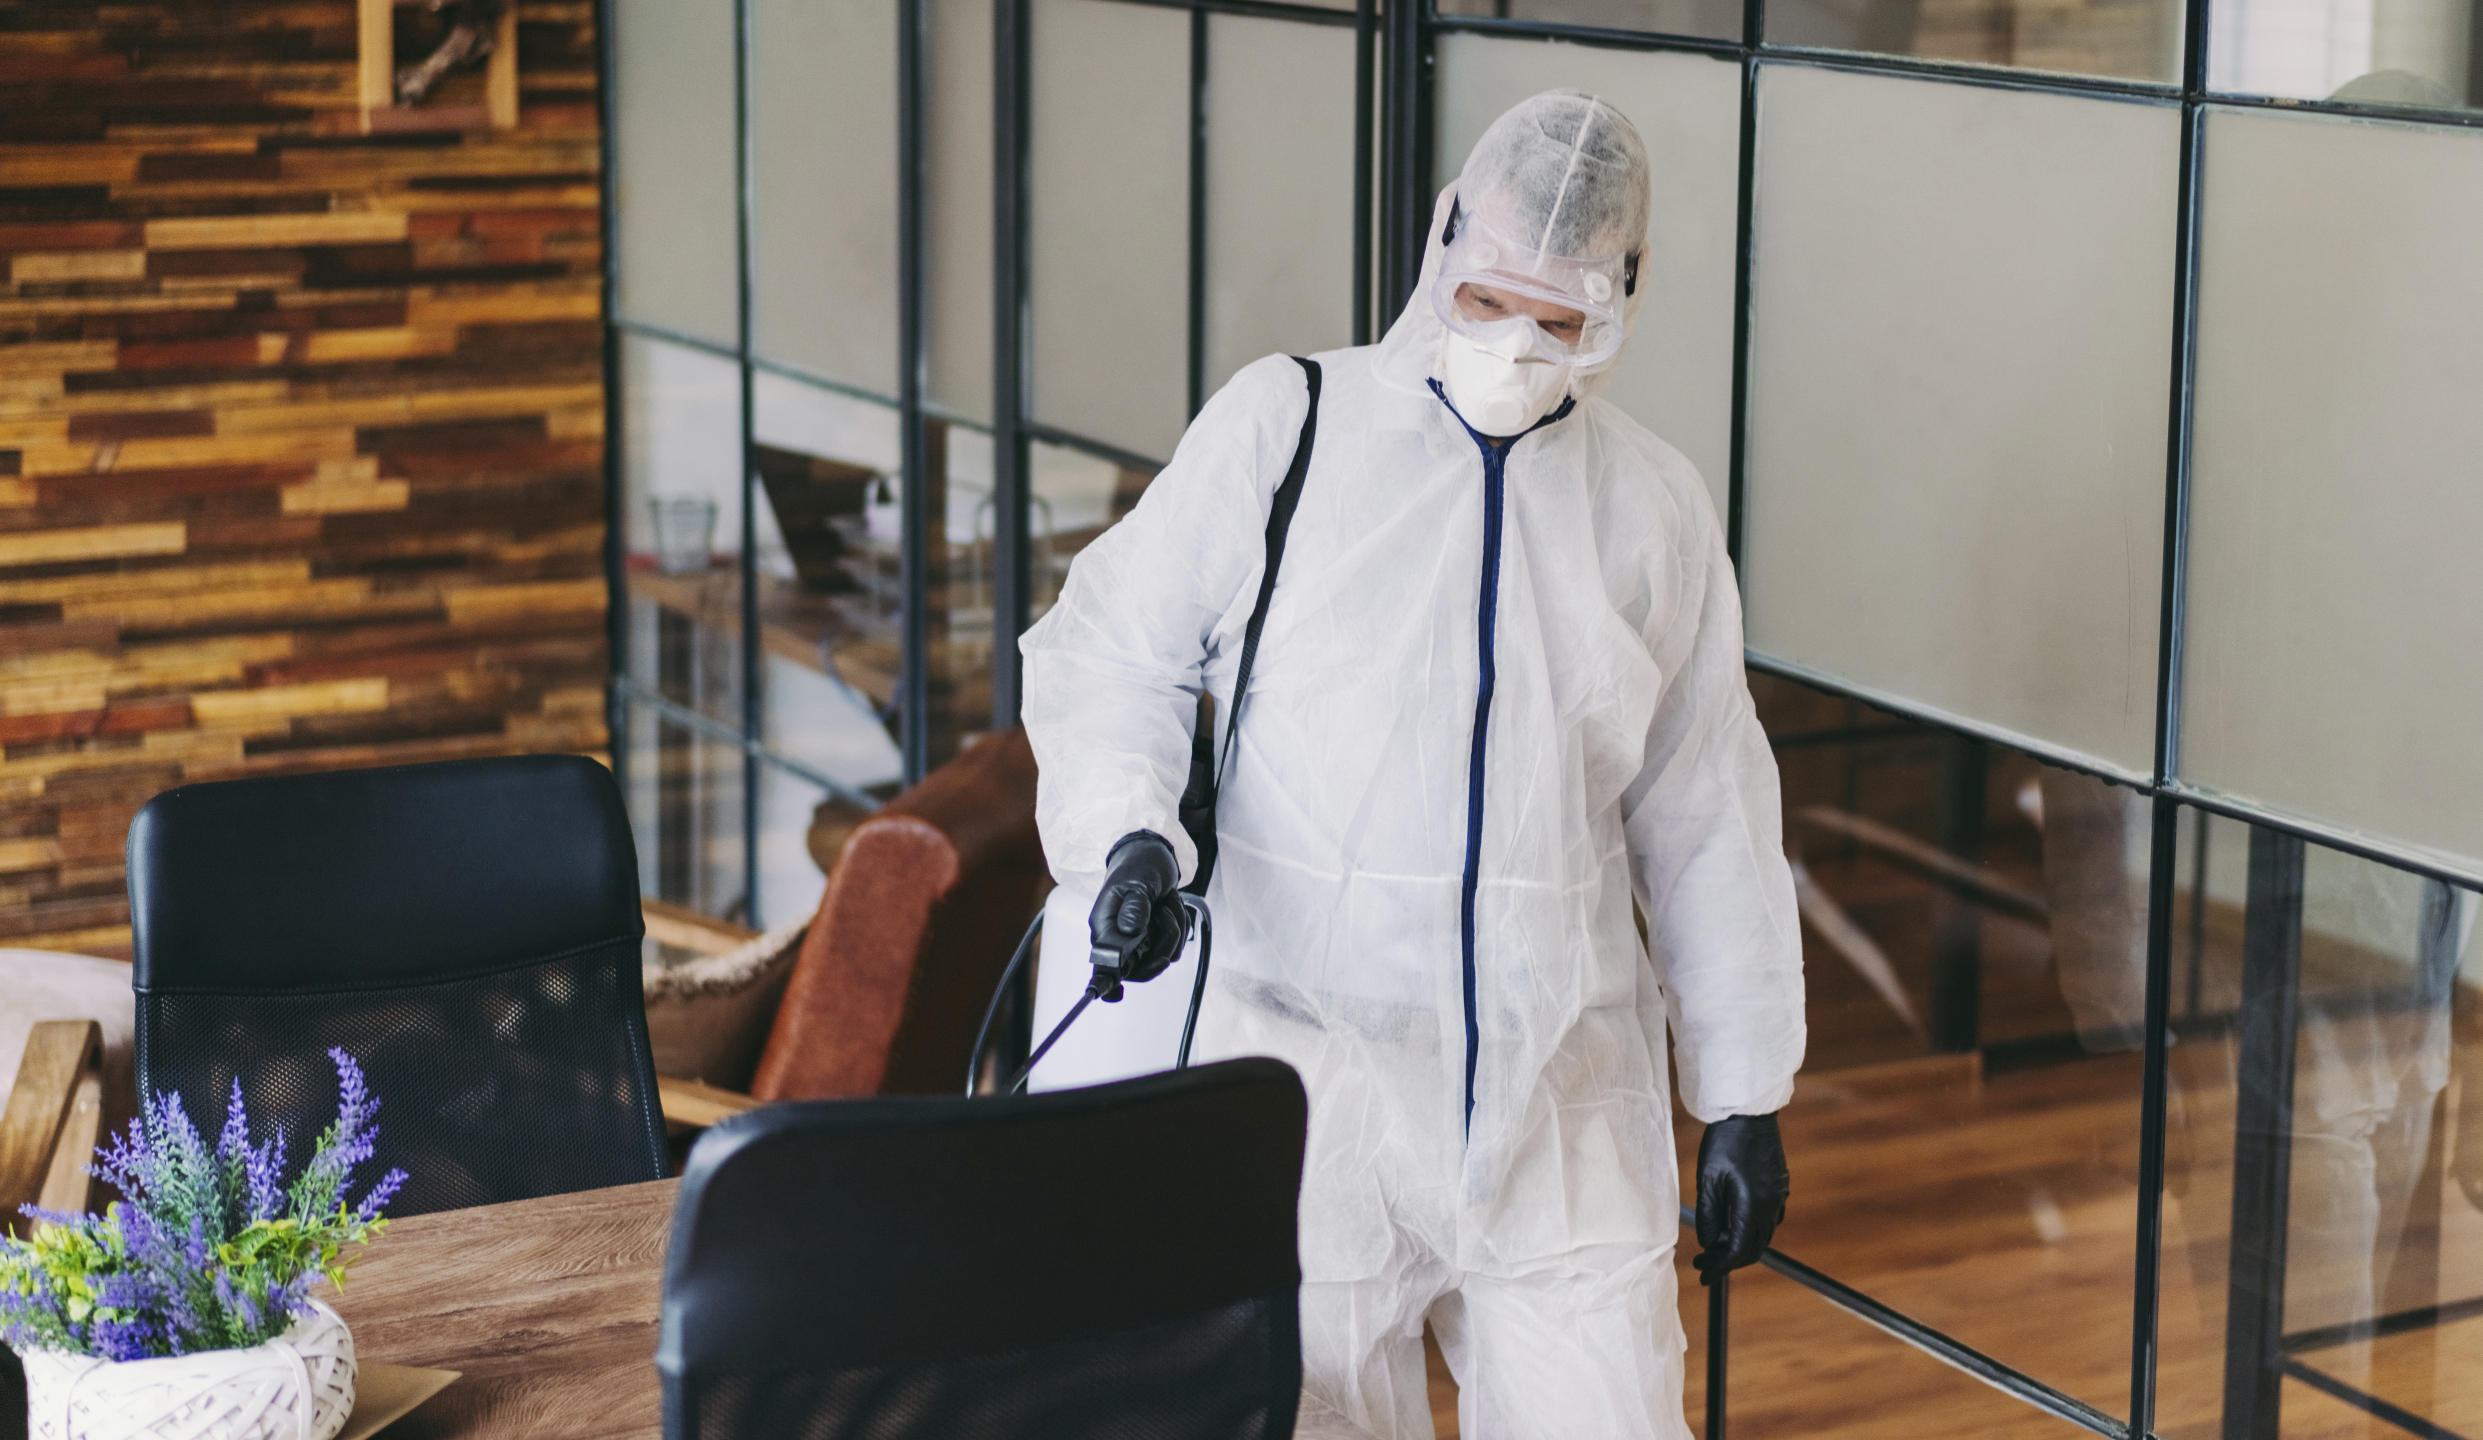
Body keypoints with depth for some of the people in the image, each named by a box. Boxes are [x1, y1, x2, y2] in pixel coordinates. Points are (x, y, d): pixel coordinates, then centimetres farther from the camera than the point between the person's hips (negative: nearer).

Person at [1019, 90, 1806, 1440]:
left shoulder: (1653, 506, 8)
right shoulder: (1281, 427, 0)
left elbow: (1706, 822, 13)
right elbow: (1109, 647, 5)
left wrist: (1745, 1099, 12)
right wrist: (1128, 831, -14)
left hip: (1561, 1093, 2)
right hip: (1306, 1066, -2)